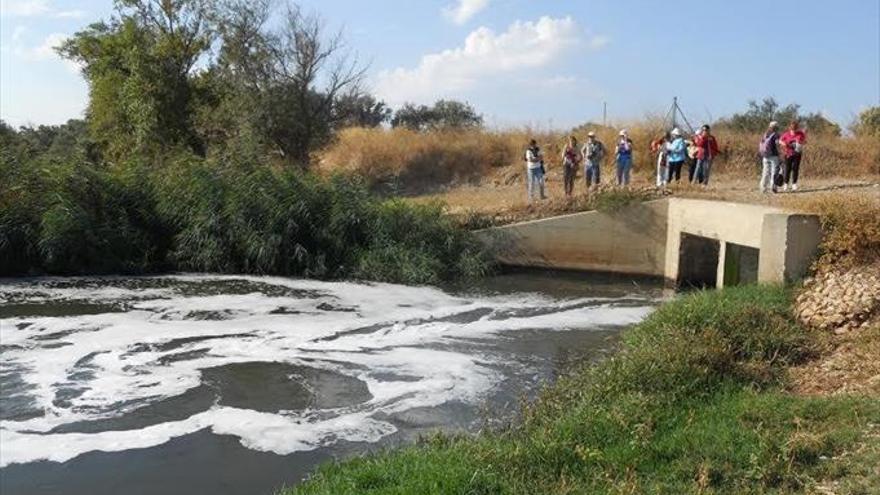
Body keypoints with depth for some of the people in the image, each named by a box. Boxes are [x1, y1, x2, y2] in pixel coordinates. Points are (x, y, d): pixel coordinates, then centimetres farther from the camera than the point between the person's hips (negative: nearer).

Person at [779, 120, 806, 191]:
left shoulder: (801, 133, -2)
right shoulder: (786, 134, -4)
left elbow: (805, 142, 4)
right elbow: (780, 140, 7)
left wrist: (801, 142, -17)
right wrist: (783, 143, -14)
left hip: (797, 154, 1)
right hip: (788, 153, 0)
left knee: (795, 168, -1)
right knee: (787, 169, -1)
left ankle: (794, 184, 8)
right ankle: (786, 183, 13)